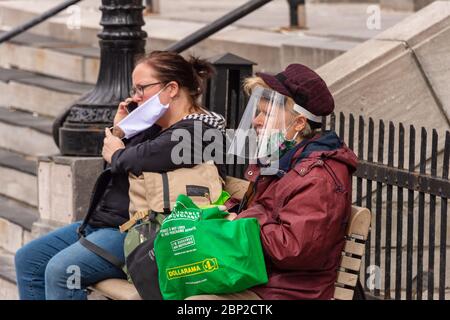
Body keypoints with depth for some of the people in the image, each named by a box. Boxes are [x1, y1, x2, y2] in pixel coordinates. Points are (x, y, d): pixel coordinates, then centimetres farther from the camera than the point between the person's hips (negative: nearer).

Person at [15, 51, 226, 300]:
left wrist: (117, 154, -7)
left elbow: (143, 159, -29)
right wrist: (118, 132, 8)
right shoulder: (156, 127, 18)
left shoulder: (196, 131, -14)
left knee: (60, 271, -29)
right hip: (105, 222, 11)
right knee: (28, 259, 6)